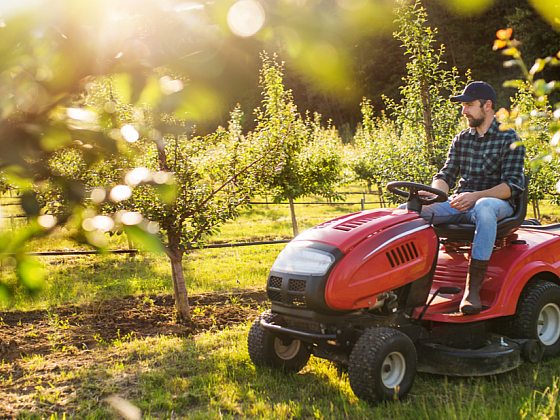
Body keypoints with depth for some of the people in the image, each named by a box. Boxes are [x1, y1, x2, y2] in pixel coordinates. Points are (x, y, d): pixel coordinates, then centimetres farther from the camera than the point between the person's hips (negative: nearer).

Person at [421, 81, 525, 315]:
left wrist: (476, 196, -28)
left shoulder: (509, 139, -1)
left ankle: (473, 287, -40)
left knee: (484, 208, -43)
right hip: (460, 205, 5)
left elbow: (513, 185, -11)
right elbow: (447, 175, 11)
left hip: (496, 203, -5)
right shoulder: (461, 140, 16)